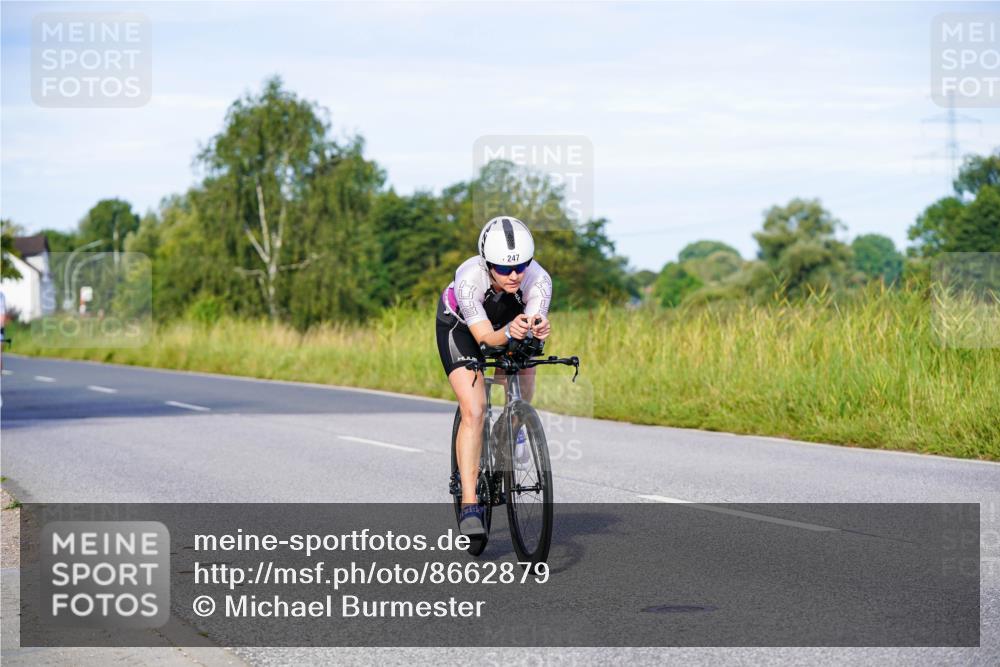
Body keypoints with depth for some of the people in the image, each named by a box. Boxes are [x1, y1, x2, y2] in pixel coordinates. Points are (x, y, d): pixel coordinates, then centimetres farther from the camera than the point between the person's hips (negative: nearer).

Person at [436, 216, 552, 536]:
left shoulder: (539, 280, -34)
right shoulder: (469, 280, -40)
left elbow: (533, 328, -39)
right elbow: (484, 335, -42)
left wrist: (539, 331, -62)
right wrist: (508, 332, -62)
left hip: (509, 319, 4)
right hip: (460, 325, -4)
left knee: (524, 371, -17)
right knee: (473, 411, -17)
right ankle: (469, 505, -14)